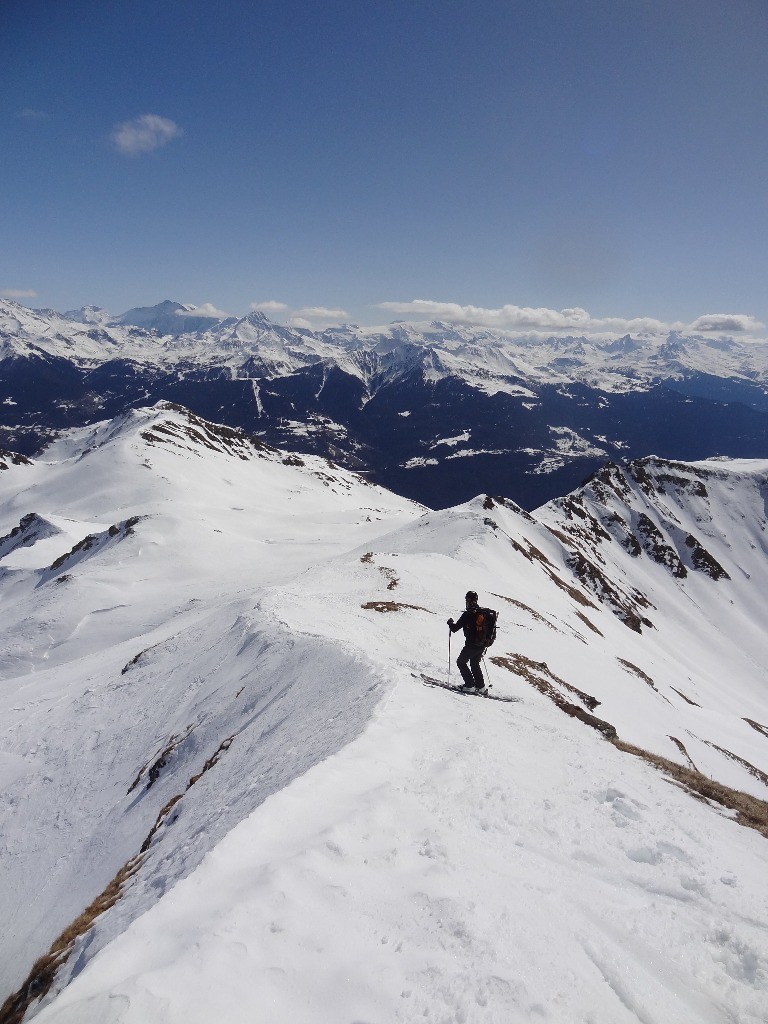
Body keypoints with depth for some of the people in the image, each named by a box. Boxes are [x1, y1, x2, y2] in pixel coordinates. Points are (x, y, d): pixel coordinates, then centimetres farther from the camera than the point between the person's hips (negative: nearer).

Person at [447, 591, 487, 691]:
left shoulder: (467, 614, -16)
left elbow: (455, 628, -11)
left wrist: (450, 623, 10)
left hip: (471, 645, -6)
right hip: (482, 645, 7)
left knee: (461, 662, 12)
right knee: (475, 664, 26)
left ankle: (470, 684, 5)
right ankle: (480, 685, 21)